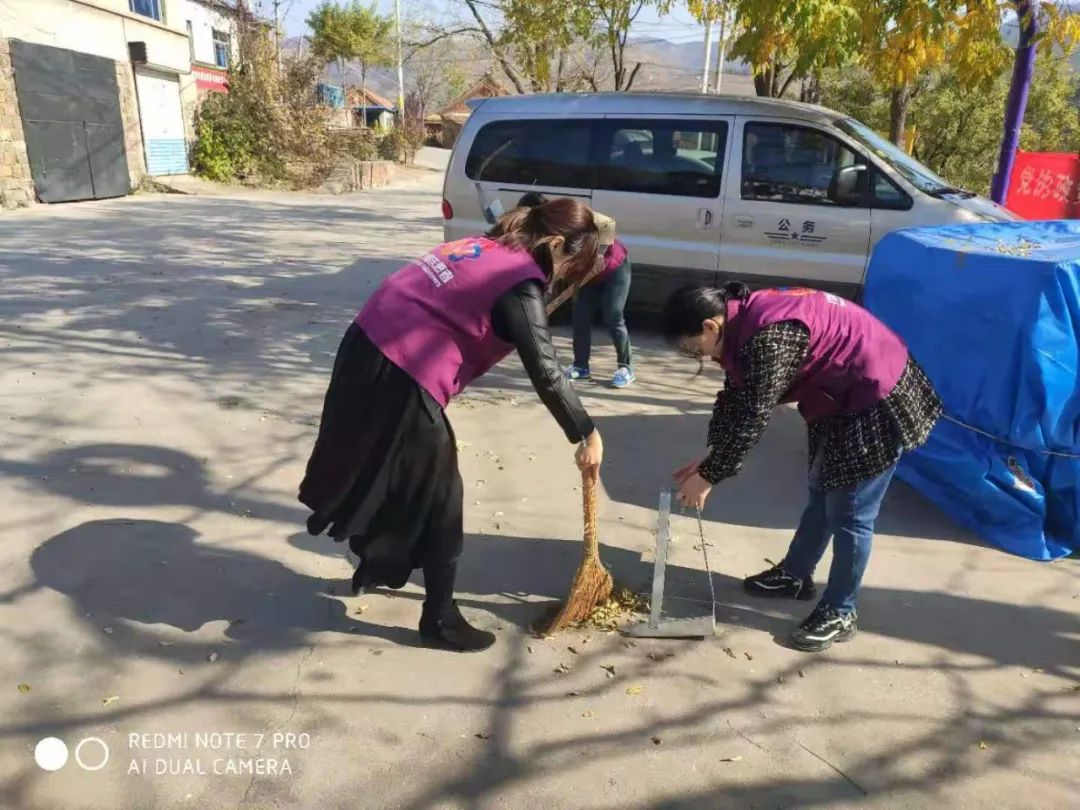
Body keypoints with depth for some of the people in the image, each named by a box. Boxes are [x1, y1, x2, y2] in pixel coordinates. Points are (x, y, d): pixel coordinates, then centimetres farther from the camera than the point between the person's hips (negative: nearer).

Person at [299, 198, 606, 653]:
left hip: (367, 347, 9)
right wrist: (586, 435, -5)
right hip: (402, 376, -9)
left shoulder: (487, 247, 15)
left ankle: (374, 568, 48)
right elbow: (546, 374, -14)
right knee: (437, 497, 6)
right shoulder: (521, 286, -12)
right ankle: (439, 620, 20)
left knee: (381, 473, 27)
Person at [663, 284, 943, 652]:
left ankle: (839, 613, 17)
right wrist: (709, 459, 4)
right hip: (842, 396, 10)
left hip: (877, 401, -10)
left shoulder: (768, 338, -32)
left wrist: (708, 477, -16)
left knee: (848, 513, 0)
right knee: (821, 494, 21)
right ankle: (795, 575, 38)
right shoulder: (746, 319, -1)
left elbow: (750, 419, -27)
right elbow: (734, 398, 7)